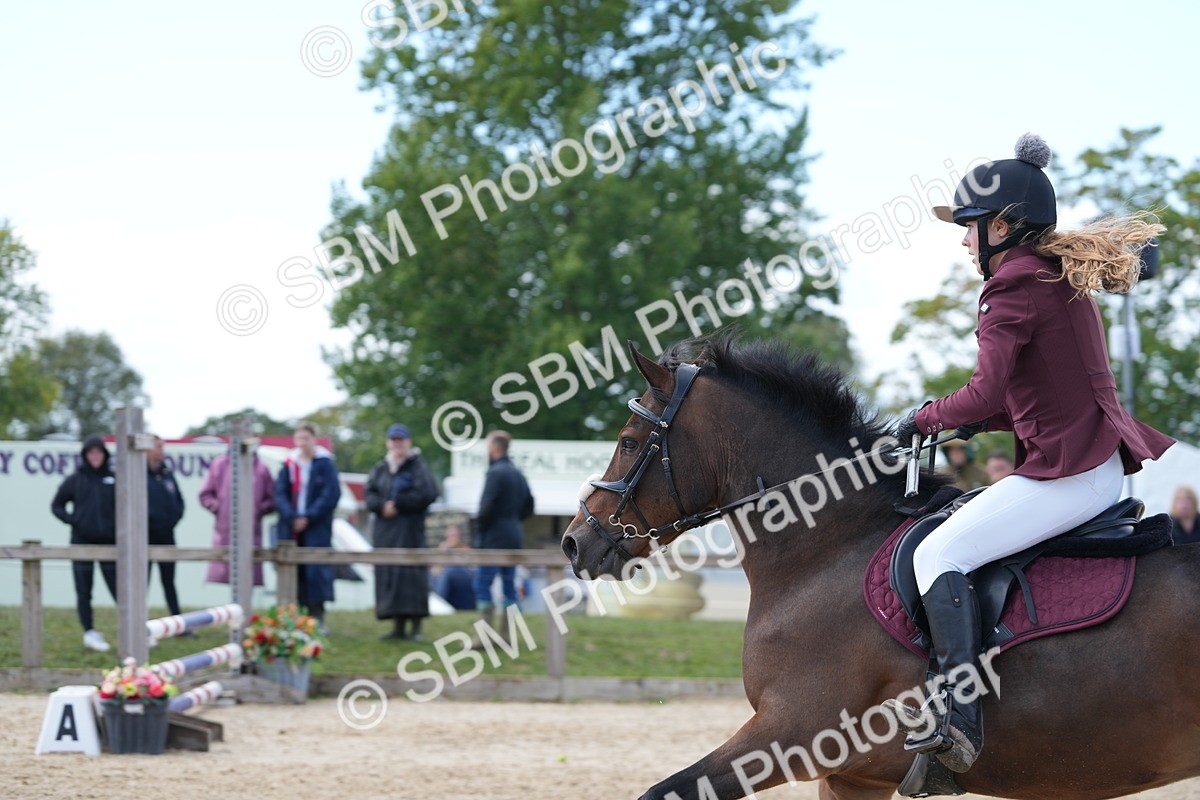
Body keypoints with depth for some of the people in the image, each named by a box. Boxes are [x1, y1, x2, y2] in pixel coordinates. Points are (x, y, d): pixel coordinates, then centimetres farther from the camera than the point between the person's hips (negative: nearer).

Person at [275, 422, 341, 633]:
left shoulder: (325, 464, 0)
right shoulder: (289, 465, 9)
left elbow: (331, 494, -7)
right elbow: (280, 494, 2)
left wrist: (309, 517, -13)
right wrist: (292, 517, -13)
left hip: (316, 528, -3)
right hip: (290, 528, 3)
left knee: (316, 571, -8)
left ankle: (318, 619, -5)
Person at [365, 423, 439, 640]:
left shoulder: (417, 466, -2)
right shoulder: (381, 468, 15)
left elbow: (427, 494, -13)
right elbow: (370, 492, 7)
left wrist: (398, 504, -12)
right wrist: (382, 506, -13)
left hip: (409, 530, -6)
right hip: (384, 531, 6)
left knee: (410, 573, -10)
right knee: (388, 576, 3)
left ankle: (415, 626, -10)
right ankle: (398, 626, 7)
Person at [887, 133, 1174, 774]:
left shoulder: (1014, 284, -12)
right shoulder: (1064, 277, 18)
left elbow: (985, 394, -21)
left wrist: (924, 419, -4)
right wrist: (969, 422, 14)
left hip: (1064, 474, -11)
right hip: (1100, 464, 11)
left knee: (938, 555, -16)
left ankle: (959, 722, -28)